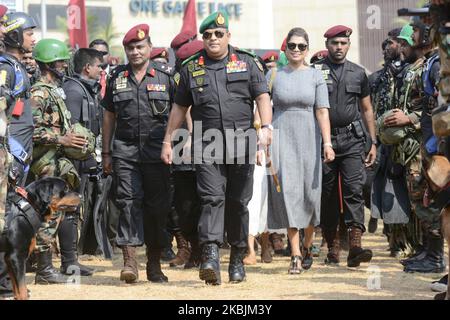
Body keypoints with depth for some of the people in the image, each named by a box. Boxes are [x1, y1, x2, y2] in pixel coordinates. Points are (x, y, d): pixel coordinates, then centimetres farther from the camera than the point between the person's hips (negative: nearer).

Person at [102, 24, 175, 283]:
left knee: (158, 205, 4)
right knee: (129, 201, -10)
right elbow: (109, 116, 15)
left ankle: (154, 264, 15)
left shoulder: (165, 77, 5)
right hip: (125, 150, 1)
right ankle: (130, 261, -15)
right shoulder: (117, 78, 10)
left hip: (157, 152, -1)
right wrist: (106, 152, 12)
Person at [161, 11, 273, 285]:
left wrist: (267, 126, -16)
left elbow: (262, 97, 1)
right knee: (212, 198, -13)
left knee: (238, 202, 6)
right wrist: (168, 141, 14)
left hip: (241, 145, 0)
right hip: (207, 146, 0)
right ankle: (211, 256, -24)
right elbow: (179, 107, 17)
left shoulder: (248, 63, 8)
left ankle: (238, 258, 18)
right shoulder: (192, 69, 11)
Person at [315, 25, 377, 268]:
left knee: (354, 190, -12)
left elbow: (367, 110, 18)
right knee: (327, 194, 4)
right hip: (323, 139, -1)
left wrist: (373, 142, 13)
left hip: (352, 140, 1)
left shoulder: (358, 73, 12)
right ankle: (332, 247, 13)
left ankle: (355, 245, -20)